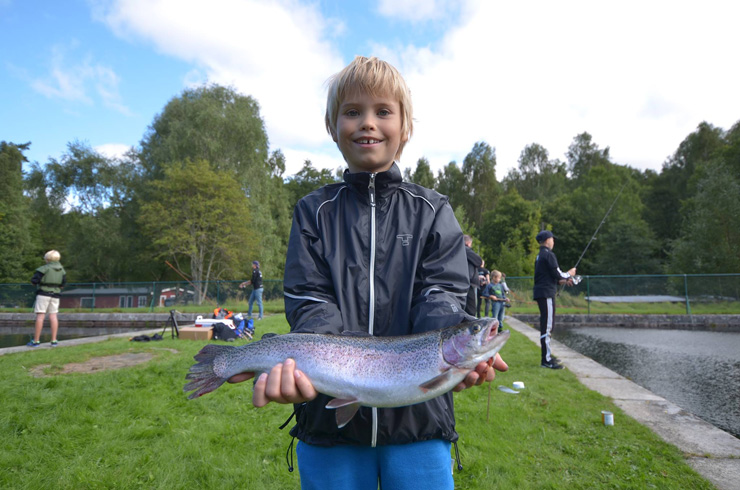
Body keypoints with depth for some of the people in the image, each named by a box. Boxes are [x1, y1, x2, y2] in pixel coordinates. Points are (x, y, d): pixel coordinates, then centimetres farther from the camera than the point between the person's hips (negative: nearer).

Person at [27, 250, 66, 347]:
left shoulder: (44, 268, -9)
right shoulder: (61, 269, 8)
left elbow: (34, 281, -11)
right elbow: (63, 284, 10)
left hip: (43, 293, -5)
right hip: (55, 294, 5)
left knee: (40, 316, -4)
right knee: (53, 315, 5)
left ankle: (36, 341, -2)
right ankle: (54, 340, 3)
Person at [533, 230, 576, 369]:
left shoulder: (539, 256, 18)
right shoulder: (549, 255, -11)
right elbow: (557, 274, -14)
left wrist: (562, 281, 19)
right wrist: (569, 274, 5)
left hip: (540, 293, 10)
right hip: (546, 293, -10)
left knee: (546, 325, 17)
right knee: (547, 325, -10)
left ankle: (547, 355, 25)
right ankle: (546, 360, -9)